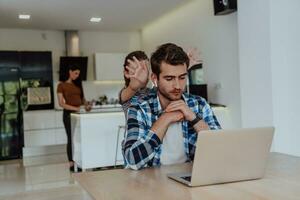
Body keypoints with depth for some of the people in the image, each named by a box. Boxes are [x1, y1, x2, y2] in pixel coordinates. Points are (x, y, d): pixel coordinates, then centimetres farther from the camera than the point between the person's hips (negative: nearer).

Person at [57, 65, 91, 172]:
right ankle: (71, 164, 7)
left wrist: (87, 104, -4)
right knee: (71, 138, -1)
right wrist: (75, 108, -20)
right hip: (69, 113, -5)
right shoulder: (61, 85, -2)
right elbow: (61, 103, -9)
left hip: (79, 113, 5)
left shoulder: (78, 84, 14)